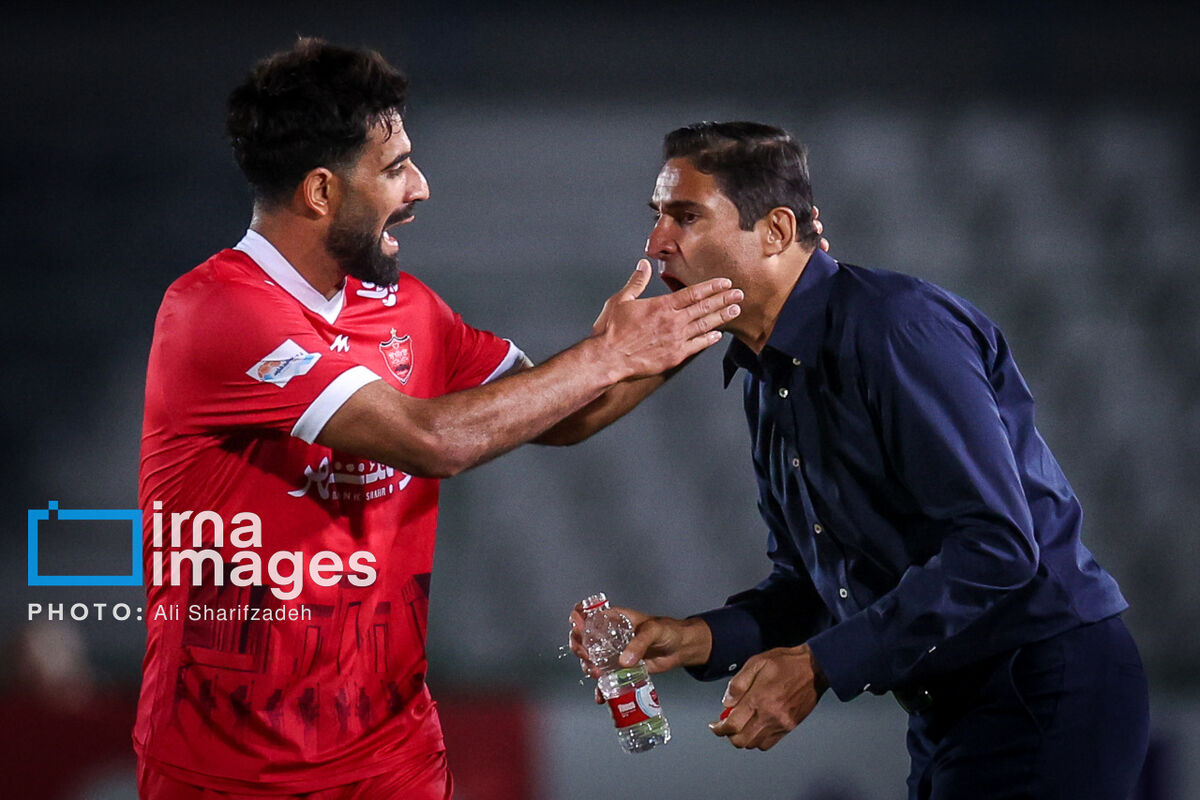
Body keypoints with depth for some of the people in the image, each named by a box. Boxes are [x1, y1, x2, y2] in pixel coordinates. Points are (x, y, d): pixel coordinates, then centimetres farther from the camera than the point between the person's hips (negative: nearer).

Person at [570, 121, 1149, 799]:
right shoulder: (768, 381, 12)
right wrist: (696, 638, -2)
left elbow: (996, 545, -26)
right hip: (950, 710, 9)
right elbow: (810, 582, 17)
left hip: (1049, 689, -9)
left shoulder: (896, 328, -19)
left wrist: (820, 665, -25)